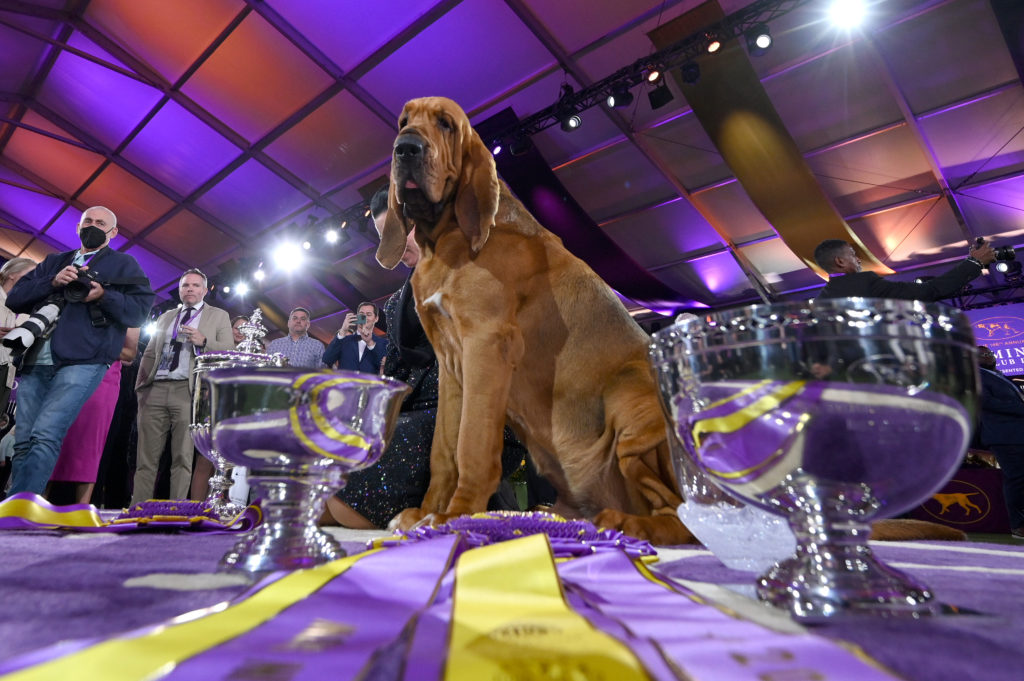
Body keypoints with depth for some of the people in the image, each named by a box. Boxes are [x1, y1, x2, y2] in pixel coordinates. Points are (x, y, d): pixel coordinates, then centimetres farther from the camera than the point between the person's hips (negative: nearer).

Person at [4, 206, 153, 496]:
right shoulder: (54, 261, 25)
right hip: (34, 363, 5)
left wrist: (104, 295, -14)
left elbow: (140, 311, 2)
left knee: (45, 436, -19)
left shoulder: (124, 264, 12)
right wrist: (52, 282, -2)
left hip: (82, 362, -5)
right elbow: (14, 299, 15)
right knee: (23, 442, 4)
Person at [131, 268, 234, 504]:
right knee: (146, 457, 2)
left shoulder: (219, 316, 12)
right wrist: (140, 386, 11)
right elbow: (149, 354, 21)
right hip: (155, 389, 4)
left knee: (183, 457, -5)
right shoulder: (165, 317, 24)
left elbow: (229, 351, 3)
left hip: (188, 391, -4)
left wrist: (204, 341, -13)